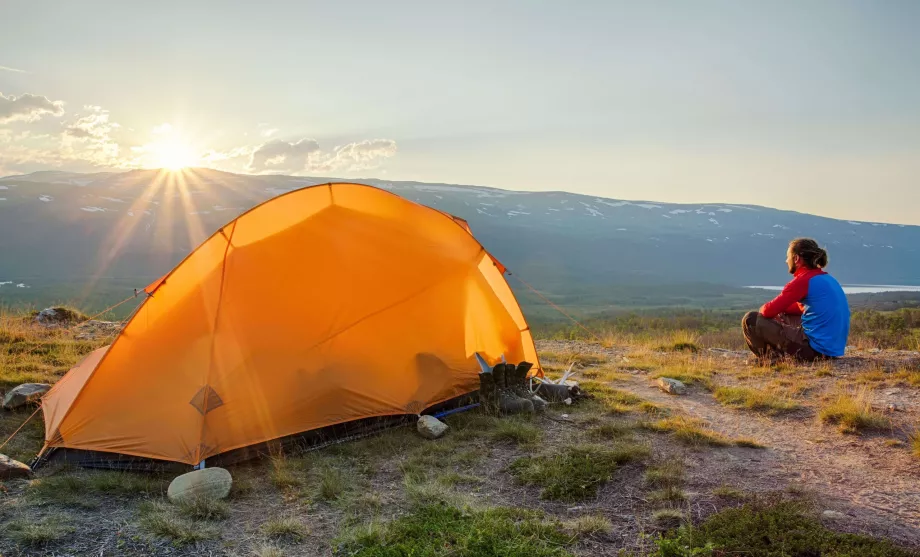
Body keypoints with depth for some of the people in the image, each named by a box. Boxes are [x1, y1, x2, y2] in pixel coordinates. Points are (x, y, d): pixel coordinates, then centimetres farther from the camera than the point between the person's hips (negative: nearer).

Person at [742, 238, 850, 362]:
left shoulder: (803, 280, -14)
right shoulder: (828, 279, 14)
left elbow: (768, 311, -16)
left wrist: (762, 309, 7)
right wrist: (779, 307, 13)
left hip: (813, 349, -9)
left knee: (751, 320, -4)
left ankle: (771, 358, 10)